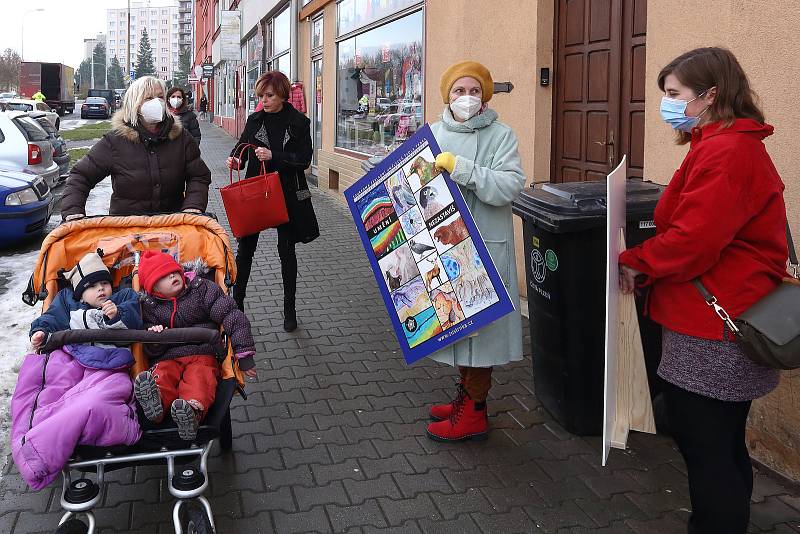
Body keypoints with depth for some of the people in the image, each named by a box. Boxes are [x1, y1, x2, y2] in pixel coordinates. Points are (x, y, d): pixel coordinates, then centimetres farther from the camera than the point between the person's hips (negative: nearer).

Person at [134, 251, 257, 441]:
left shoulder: (203, 290, 7)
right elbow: (150, 351, 10)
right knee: (161, 376, -30)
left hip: (202, 355, -2)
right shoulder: (149, 307, 13)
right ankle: (156, 404, -61)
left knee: (199, 377, -33)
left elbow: (233, 318, 1)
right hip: (167, 358, 2)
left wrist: (244, 354, -6)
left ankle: (193, 409, -62)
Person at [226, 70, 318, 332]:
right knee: (245, 248, 4)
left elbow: (304, 160, -11)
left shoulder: (299, 123, -6)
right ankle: (236, 301, 18)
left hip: (287, 194, -3)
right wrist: (235, 158, -10)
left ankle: (289, 308, 20)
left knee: (286, 249, 8)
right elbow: (242, 144, 13)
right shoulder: (254, 120, 4)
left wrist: (273, 156, -23)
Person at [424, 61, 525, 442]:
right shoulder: (433, 134, 9)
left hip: (484, 247, -5)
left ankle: (474, 413, 13)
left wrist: (459, 168, -24)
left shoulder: (501, 136, -6)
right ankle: (466, 394, 33)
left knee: (478, 323, 1)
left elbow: (509, 187, -19)